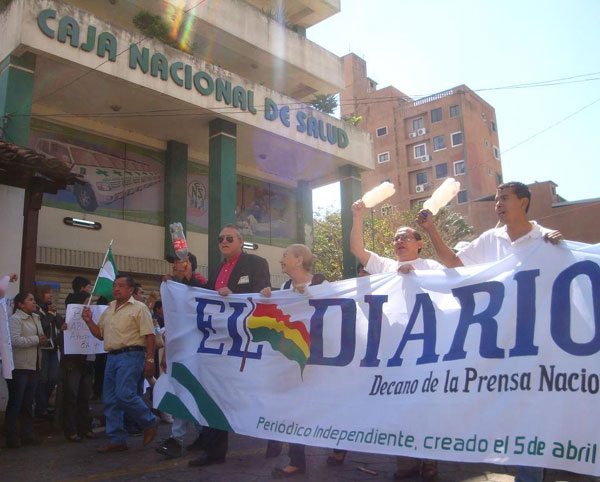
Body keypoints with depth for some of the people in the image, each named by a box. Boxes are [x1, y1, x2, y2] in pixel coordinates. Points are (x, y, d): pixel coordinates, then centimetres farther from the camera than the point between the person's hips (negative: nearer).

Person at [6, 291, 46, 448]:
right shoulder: (15, 319, -10)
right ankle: (11, 438, 9)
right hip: (19, 367, -8)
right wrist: (36, 340, -16)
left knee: (28, 403, 14)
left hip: (33, 366, 8)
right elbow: (15, 340, -22)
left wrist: (42, 340, 3)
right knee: (15, 403, 0)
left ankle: (27, 435, 22)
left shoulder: (36, 318, 15)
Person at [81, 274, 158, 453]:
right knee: (110, 399, 8)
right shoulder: (109, 309, 17)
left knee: (125, 394, -18)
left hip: (131, 355, -8)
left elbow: (149, 336, -10)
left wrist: (149, 360, -16)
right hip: (112, 356, 8)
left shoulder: (139, 308, -5)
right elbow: (100, 334, 22)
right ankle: (117, 440, 17)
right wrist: (89, 321, 6)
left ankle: (149, 423, 5)